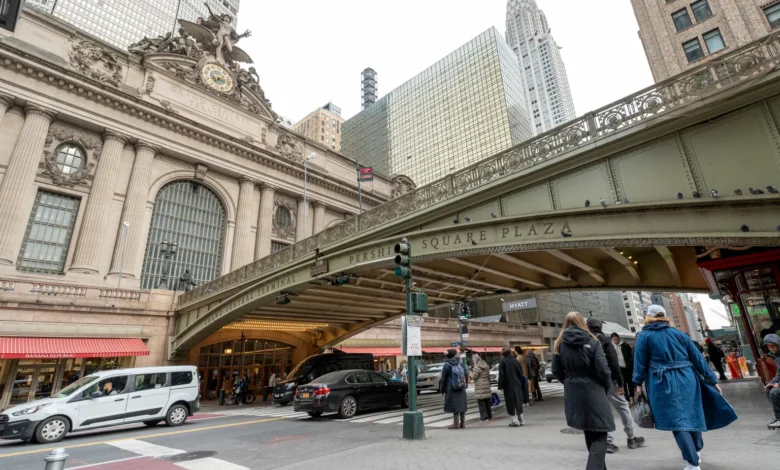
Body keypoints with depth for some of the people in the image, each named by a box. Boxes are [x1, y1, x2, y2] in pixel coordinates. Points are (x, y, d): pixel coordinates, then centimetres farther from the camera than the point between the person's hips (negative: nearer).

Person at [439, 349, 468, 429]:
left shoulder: (446, 365, -11)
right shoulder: (460, 363, 0)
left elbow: (443, 378, -7)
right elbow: (465, 375, 6)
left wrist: (442, 389, 2)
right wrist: (465, 385, 17)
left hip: (452, 389, -4)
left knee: (454, 404, 1)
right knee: (462, 404, 13)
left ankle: (456, 423, 5)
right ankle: (462, 422, 20)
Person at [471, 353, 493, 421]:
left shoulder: (477, 367, -16)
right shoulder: (486, 366, 10)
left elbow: (474, 377, -14)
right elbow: (489, 376, 17)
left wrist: (471, 373, 6)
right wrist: (489, 383, 25)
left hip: (480, 388, -8)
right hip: (487, 387, 8)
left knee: (481, 403, 1)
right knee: (487, 402, 17)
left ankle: (484, 416, 3)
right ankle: (489, 415, 23)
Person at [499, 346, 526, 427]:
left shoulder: (502, 362, -9)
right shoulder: (515, 361, 4)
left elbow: (501, 375, -12)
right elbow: (520, 373, 7)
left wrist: (501, 386, -7)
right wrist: (522, 384, 14)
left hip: (508, 386, -4)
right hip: (517, 385, 5)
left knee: (511, 403, 2)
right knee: (518, 402, 14)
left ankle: (515, 421, 1)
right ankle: (521, 420, 19)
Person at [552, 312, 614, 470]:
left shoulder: (559, 344, 0)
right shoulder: (592, 342, -9)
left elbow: (556, 371, 1)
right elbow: (603, 370, -12)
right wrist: (607, 387, 6)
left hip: (572, 394, 4)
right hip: (593, 392, -4)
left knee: (589, 433, 21)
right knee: (599, 436, 5)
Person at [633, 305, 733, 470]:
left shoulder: (644, 336, 0)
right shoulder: (678, 333, 11)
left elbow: (640, 361, -4)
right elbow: (697, 357, 11)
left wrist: (638, 383, 3)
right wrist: (712, 379, 17)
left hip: (664, 383, -5)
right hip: (687, 379, 5)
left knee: (677, 421, -2)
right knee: (691, 415, 20)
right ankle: (696, 452, 37)